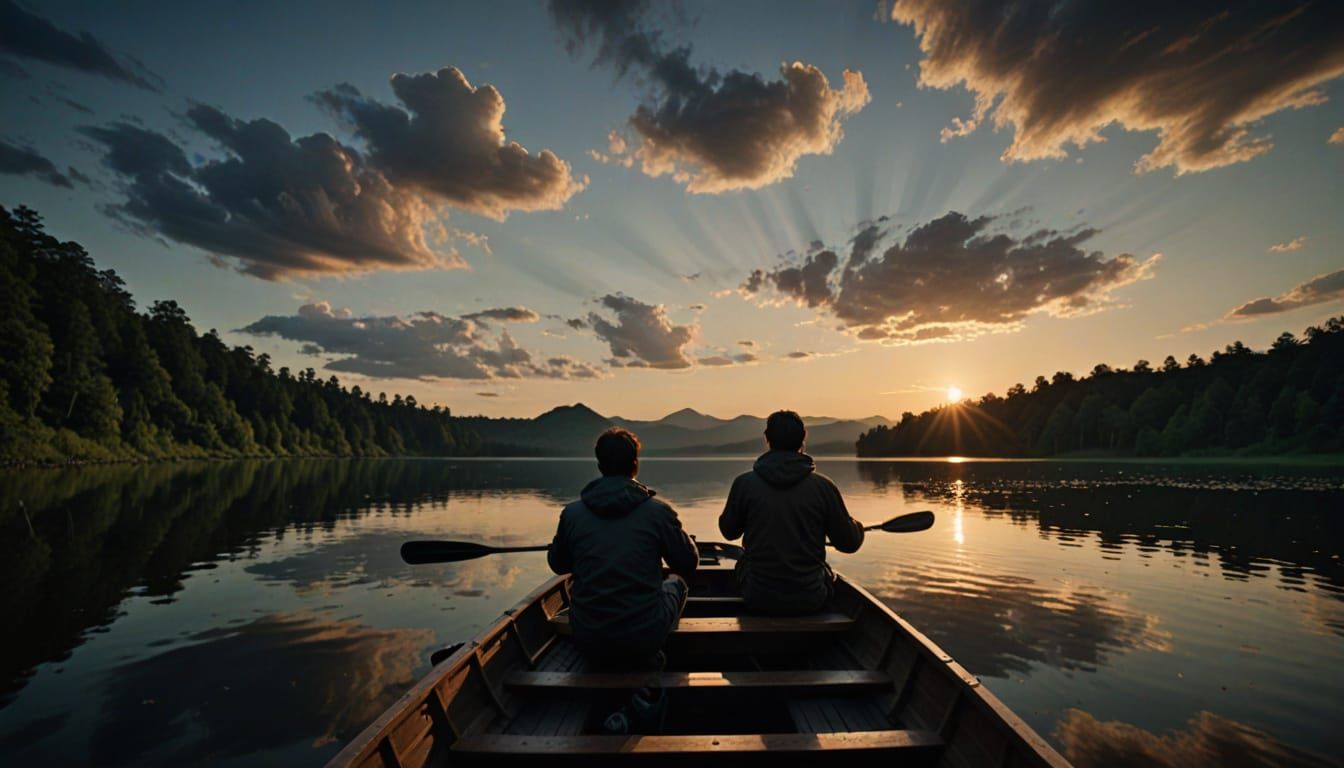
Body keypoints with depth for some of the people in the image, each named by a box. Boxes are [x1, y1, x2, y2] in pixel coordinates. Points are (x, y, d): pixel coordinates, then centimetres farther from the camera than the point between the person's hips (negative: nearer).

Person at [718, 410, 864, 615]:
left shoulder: (744, 483, -11)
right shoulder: (823, 486, -10)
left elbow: (728, 531, 5)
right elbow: (849, 543, -1)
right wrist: (858, 527, 22)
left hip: (759, 600, 0)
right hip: (810, 601, 1)